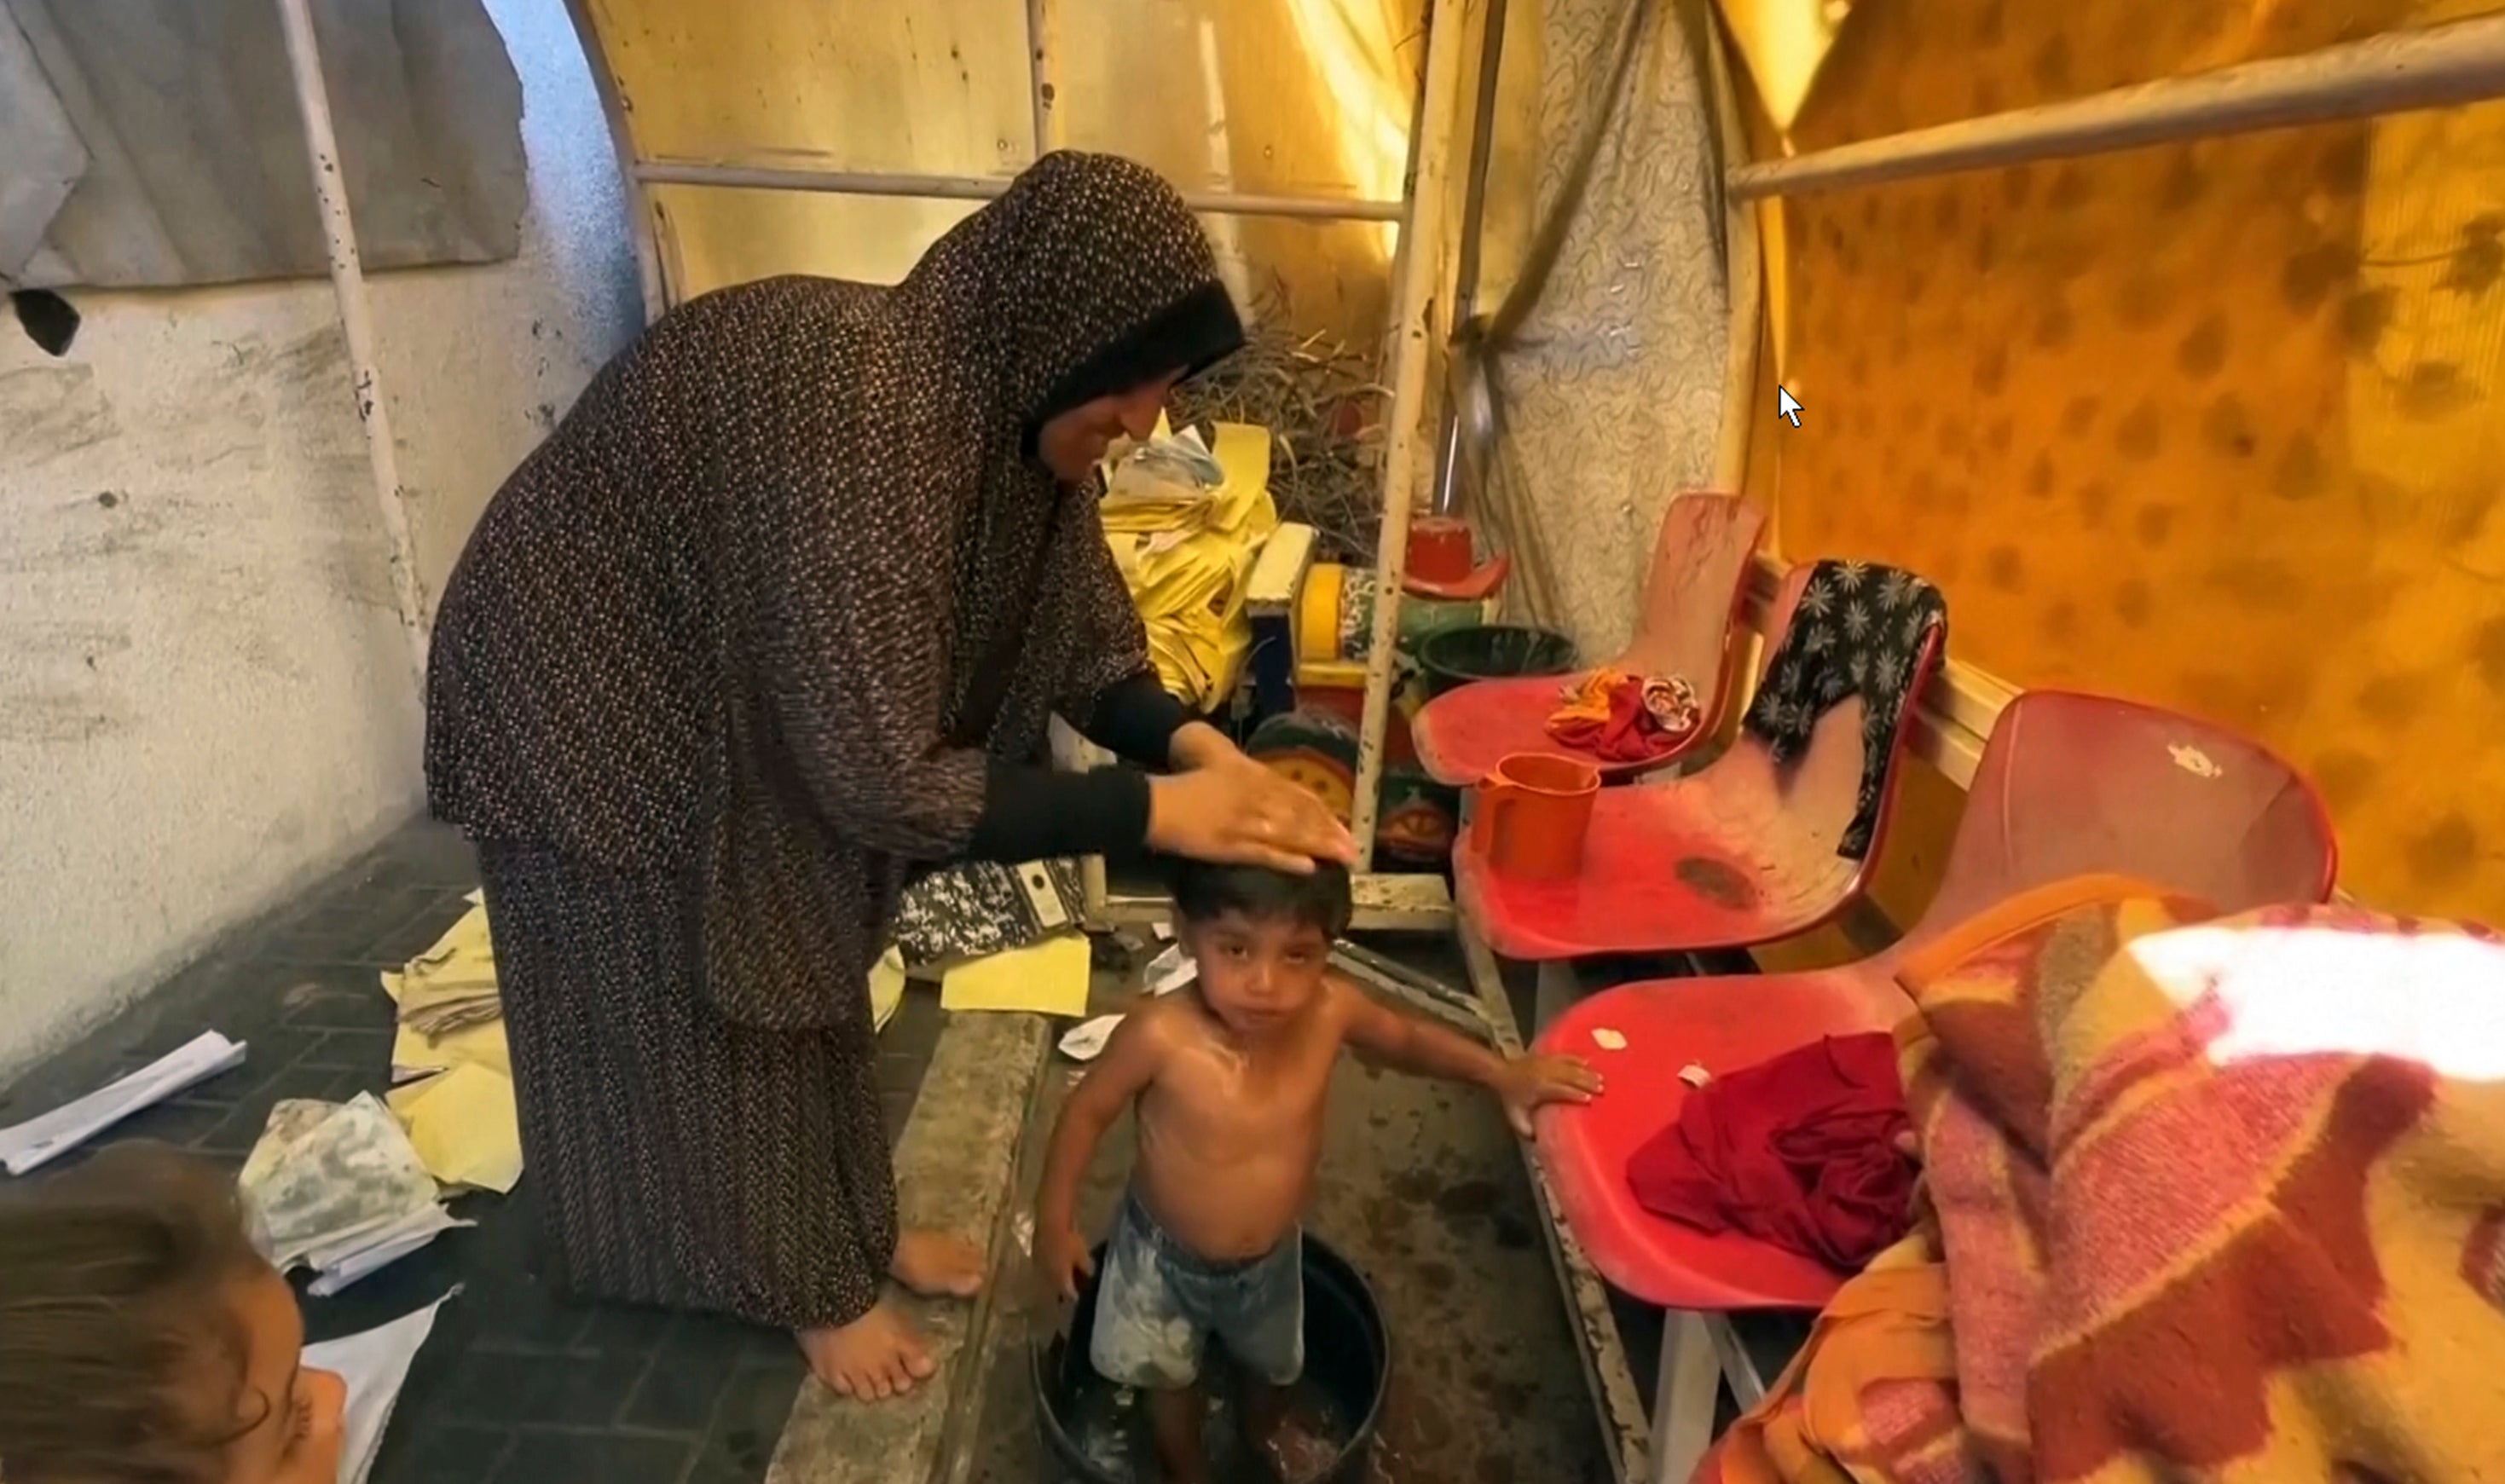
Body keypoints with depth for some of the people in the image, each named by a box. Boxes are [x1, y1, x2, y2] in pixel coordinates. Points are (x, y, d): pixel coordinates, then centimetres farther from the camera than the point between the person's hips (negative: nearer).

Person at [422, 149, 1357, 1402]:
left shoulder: (1005, 398, -12)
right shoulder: (858, 412, -39)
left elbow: (1083, 639, -3)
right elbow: (883, 781, -40)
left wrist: (1195, 745, -20)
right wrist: (1156, 811, -36)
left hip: (745, 701, 8)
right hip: (590, 706, -7)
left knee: (803, 973, 18)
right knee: (696, 1015, 9)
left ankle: (856, 1231, 41)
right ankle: (811, 1288, 32)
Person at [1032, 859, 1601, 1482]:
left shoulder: (1330, 1012, -28)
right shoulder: (1161, 1036, -38)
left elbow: (1405, 1039, -6)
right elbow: (1087, 1110, -19)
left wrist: (1501, 1073, -16)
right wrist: (1056, 1221, -13)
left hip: (1271, 1256, 4)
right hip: (1164, 1254, -3)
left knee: (1275, 1365, 32)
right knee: (1170, 1378, 26)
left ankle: (1262, 1432, 67)